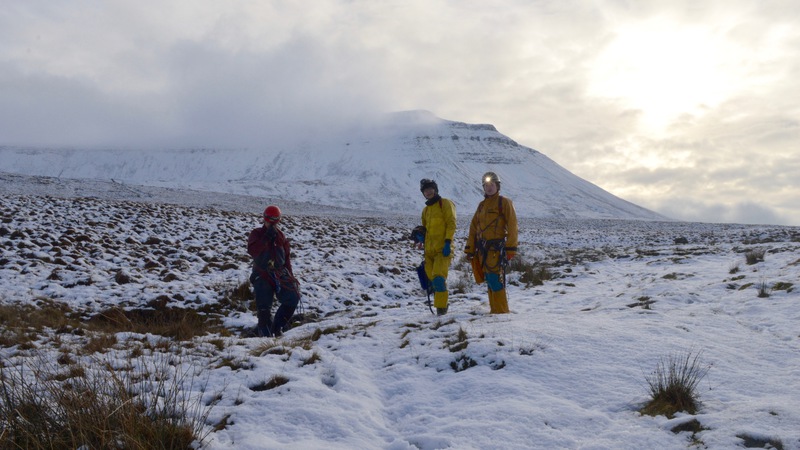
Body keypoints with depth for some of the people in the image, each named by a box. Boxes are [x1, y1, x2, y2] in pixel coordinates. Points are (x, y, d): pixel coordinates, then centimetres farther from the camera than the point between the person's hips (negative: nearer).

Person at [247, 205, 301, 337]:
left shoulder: (281, 236, 11)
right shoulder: (256, 234, 0)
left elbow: (287, 257, 17)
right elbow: (252, 251, -19)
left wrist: (290, 276, 10)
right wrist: (267, 237, -24)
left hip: (280, 273, 4)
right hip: (262, 275, -3)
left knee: (293, 297, -10)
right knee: (264, 306, -9)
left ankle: (277, 326, 5)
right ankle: (265, 330, 11)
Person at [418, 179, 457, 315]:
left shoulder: (445, 204, 1)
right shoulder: (425, 209, 22)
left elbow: (451, 223, -7)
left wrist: (448, 242, -17)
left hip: (442, 248, -7)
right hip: (429, 249, 7)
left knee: (438, 277, -19)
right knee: (432, 279, 7)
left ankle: (441, 307, -15)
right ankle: (441, 305, 19)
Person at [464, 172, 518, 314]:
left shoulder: (504, 203, -1)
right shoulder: (482, 205, 19)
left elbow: (512, 227, -7)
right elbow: (473, 228, 18)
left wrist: (510, 249, -14)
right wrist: (469, 248, 11)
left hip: (496, 248, -7)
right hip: (482, 249, 7)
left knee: (495, 281, -12)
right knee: (489, 281, 9)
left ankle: (501, 311, -6)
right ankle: (494, 309, 15)